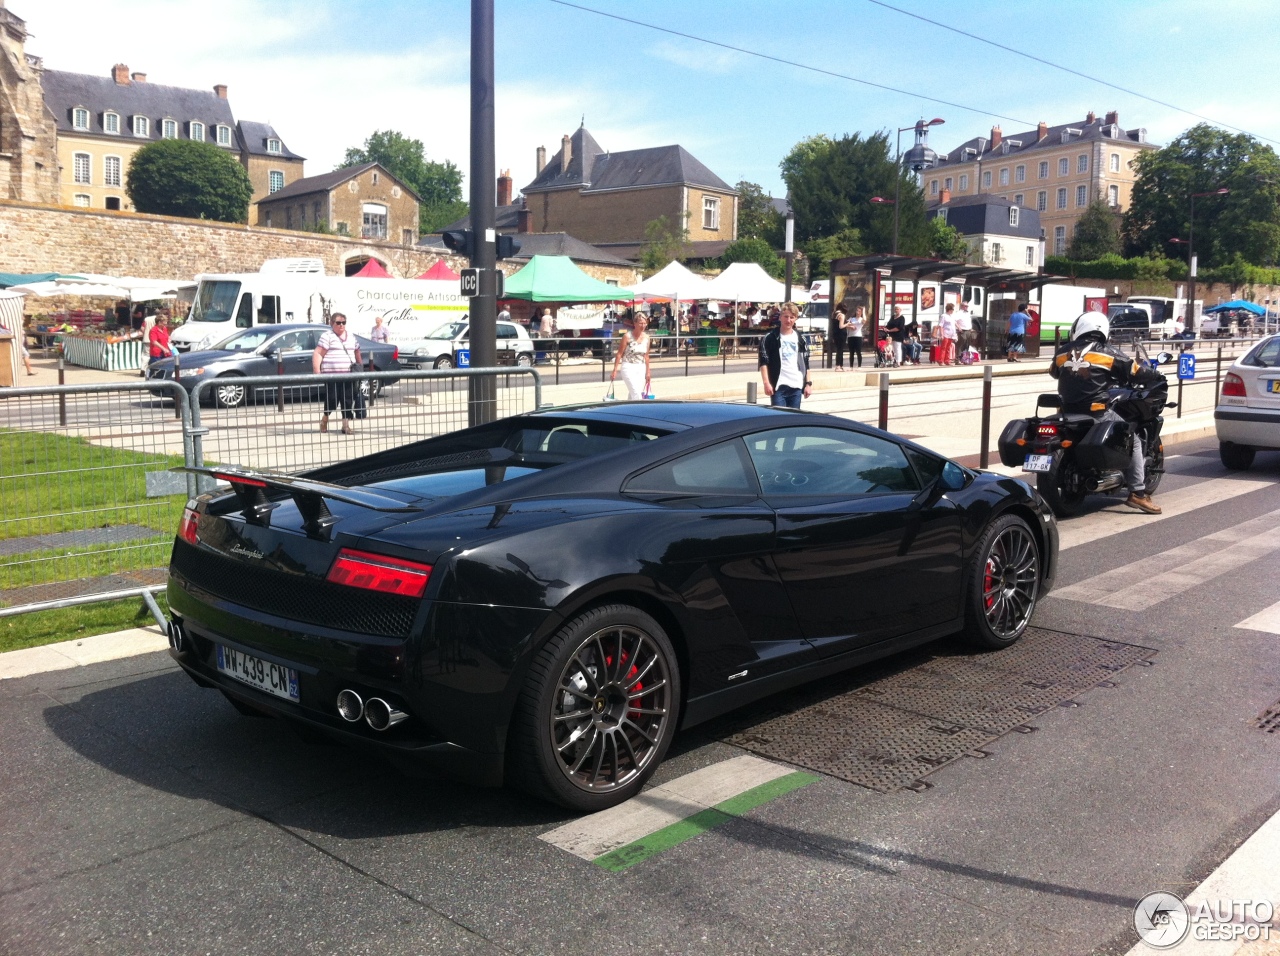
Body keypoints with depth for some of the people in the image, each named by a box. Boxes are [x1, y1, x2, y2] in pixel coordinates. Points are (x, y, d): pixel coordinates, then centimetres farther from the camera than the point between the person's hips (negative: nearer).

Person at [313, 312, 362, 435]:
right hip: (331, 375, -5)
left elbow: (357, 352, 29)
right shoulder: (327, 336, -2)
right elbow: (318, 354, -8)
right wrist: (317, 372, -16)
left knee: (348, 401, 0)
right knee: (332, 400, -5)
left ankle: (346, 425, 5)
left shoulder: (351, 336, 17)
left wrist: (359, 366, 23)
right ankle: (324, 419, 19)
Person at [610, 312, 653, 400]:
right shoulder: (627, 336, -10)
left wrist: (647, 372, 13)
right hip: (629, 367, -5)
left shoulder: (646, 337, 4)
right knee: (636, 393, -16)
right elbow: (619, 354, -7)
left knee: (632, 395, 8)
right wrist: (615, 371, -10)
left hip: (641, 368, 5)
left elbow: (646, 356, 13)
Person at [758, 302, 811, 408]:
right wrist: (766, 383, -13)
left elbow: (806, 363, 13)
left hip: (796, 386, 4)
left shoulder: (800, 339, 11)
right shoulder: (770, 338, -1)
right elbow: (763, 362, -4)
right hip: (778, 386, -4)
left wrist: (808, 383, 7)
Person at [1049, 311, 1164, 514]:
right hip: (1097, 412, -4)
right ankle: (1137, 493, 2)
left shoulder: (1062, 352, 7)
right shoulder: (1108, 354, -4)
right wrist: (1156, 375, 20)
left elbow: (1053, 372, 25)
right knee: (1133, 442, 8)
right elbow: (1136, 372, 0)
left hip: (1067, 412, 4)